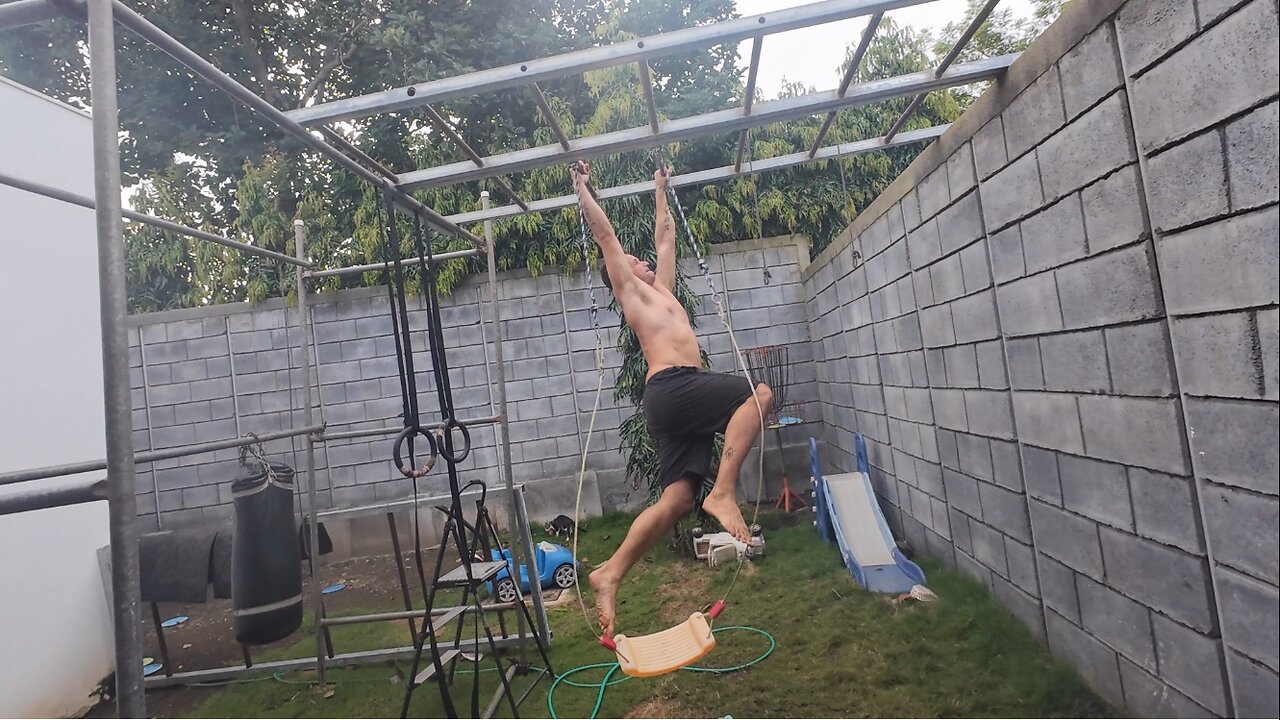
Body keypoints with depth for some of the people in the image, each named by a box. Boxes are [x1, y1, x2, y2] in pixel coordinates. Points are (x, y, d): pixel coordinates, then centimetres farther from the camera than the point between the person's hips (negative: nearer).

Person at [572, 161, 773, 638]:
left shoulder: (660, 289, 32)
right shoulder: (629, 290, 11)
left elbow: (664, 236, 42)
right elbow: (605, 234, 13)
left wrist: (660, 191, 51)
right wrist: (582, 188, 22)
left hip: (677, 396, 8)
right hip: (673, 388, -8)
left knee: (677, 498, 0)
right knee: (759, 395, -15)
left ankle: (611, 573, 1)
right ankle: (723, 493, -19)